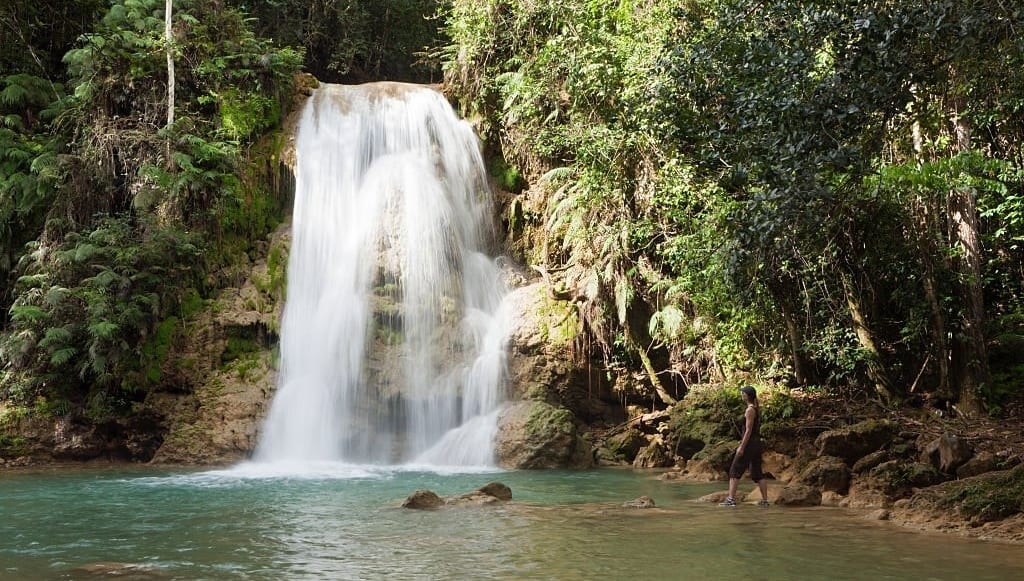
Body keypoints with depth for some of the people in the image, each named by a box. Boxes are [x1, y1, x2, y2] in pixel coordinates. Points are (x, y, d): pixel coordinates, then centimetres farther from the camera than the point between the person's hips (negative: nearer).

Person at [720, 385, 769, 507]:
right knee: (757, 473, 13)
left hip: (749, 443, -9)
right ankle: (764, 500, 12)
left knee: (735, 471, -4)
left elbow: (748, 430, -18)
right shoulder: (757, 409, 14)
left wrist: (742, 447, -18)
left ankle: (731, 499, -7)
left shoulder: (750, 410, -14)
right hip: (757, 443, 9)